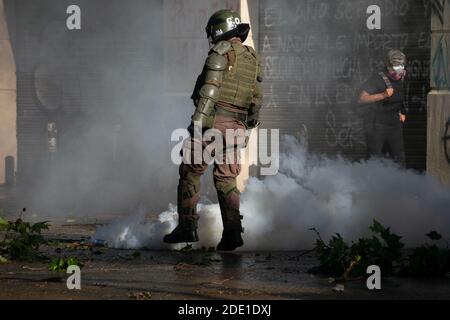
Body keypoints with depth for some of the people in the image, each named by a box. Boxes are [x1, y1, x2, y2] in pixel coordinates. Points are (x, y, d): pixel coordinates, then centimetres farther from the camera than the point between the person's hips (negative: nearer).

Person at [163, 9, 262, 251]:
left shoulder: (221, 52, -6)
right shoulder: (253, 60, 15)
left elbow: (210, 89, -15)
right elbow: (256, 99, 15)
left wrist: (197, 123, -18)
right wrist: (247, 125, 24)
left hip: (212, 122, -6)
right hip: (236, 127, 6)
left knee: (190, 172, 6)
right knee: (226, 180, 10)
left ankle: (187, 227, 5)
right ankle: (232, 233, -1)